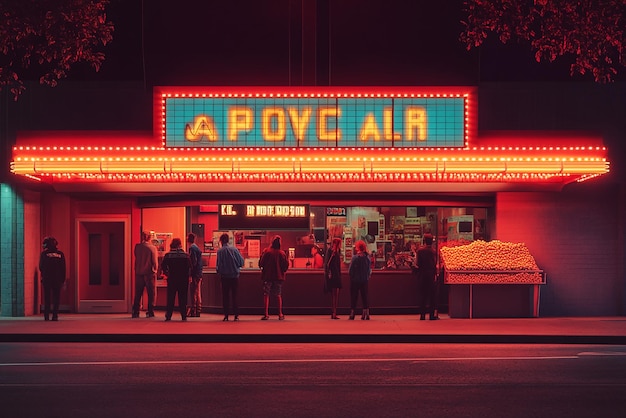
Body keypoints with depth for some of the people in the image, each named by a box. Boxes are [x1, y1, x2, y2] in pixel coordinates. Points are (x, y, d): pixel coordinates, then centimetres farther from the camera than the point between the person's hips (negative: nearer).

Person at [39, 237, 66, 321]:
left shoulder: (44, 253, -4)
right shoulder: (60, 254, 3)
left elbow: (41, 267, 0)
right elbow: (63, 268, 4)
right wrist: (63, 280, 8)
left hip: (47, 279, -1)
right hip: (58, 279, 1)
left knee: (47, 298, 5)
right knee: (56, 298, 5)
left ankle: (46, 316, 1)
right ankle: (55, 316, -2)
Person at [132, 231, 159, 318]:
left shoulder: (137, 247, -1)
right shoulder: (152, 248, -10)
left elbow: (136, 258, 7)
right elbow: (155, 262, -8)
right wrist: (155, 269, 8)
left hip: (138, 273, 3)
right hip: (149, 273, -3)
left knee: (138, 294, 10)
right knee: (151, 294, 4)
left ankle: (135, 312, 9)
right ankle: (150, 312, 2)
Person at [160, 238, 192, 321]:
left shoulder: (168, 255, -2)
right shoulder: (186, 255, -1)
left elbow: (163, 266, -7)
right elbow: (190, 267, -6)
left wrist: (167, 273, 6)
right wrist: (187, 275, 6)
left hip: (171, 279, 0)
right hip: (183, 279, 0)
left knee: (170, 298, 6)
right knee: (182, 298, 5)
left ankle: (168, 316, 4)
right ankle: (184, 316, 3)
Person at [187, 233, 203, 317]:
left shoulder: (192, 248, -11)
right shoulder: (197, 248, 16)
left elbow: (193, 262, -18)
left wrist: (190, 275, -18)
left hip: (195, 274, -9)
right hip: (199, 274, 9)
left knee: (193, 293, -7)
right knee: (198, 293, 11)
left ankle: (193, 311, -6)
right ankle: (198, 311, 16)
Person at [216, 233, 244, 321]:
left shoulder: (220, 251, -5)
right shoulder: (234, 249, -1)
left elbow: (218, 265, -5)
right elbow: (241, 262, 0)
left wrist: (218, 271, 15)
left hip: (224, 276, -1)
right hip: (235, 275, 1)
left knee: (225, 296, 6)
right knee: (235, 296, 6)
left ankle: (226, 315, 3)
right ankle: (236, 315, 2)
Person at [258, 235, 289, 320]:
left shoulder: (266, 251, -8)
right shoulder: (282, 253, -6)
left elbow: (261, 263, -7)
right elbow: (286, 264, -3)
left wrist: (262, 269, 13)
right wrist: (283, 271, 16)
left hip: (267, 276, -1)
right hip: (279, 276, 1)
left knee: (266, 295, 4)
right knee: (279, 295, 11)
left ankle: (266, 314, -4)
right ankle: (280, 314, 9)